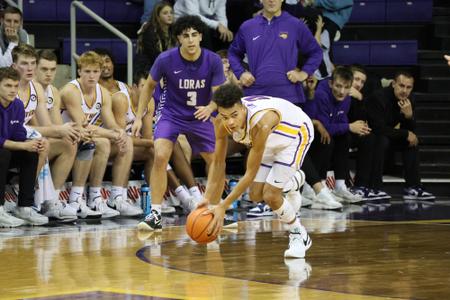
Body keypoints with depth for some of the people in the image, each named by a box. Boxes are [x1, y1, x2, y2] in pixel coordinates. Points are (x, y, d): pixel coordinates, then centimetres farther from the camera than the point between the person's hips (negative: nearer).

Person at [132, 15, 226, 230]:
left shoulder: (213, 61, -15)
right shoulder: (166, 59, -17)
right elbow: (149, 86, 0)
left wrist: (209, 108, -35)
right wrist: (139, 117, -2)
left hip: (200, 117, 2)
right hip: (171, 114, -2)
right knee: (160, 156, -24)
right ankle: (155, 214, -19)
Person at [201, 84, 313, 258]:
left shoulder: (261, 124, -44)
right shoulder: (221, 123, -26)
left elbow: (251, 173, -37)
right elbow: (218, 163, -12)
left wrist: (223, 206, -38)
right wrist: (207, 199, -20)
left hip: (296, 132, -7)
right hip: (272, 140, 7)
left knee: (270, 195, -17)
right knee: (256, 195, 9)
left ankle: (299, 236, 9)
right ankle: (292, 181, 41)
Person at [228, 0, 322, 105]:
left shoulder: (296, 26, 4)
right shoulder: (247, 27, 10)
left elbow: (315, 52, 13)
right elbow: (233, 53, 23)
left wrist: (304, 73, 0)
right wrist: (240, 73, 7)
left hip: (288, 95, -2)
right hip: (254, 95, 2)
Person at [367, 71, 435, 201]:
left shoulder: (409, 100, -5)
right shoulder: (378, 97, -27)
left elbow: (411, 131, -5)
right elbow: (379, 129, -31)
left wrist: (409, 115, -26)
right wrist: (405, 134, -23)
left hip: (386, 133, 8)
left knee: (413, 141, -5)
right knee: (382, 141, -34)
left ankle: (413, 188, -5)